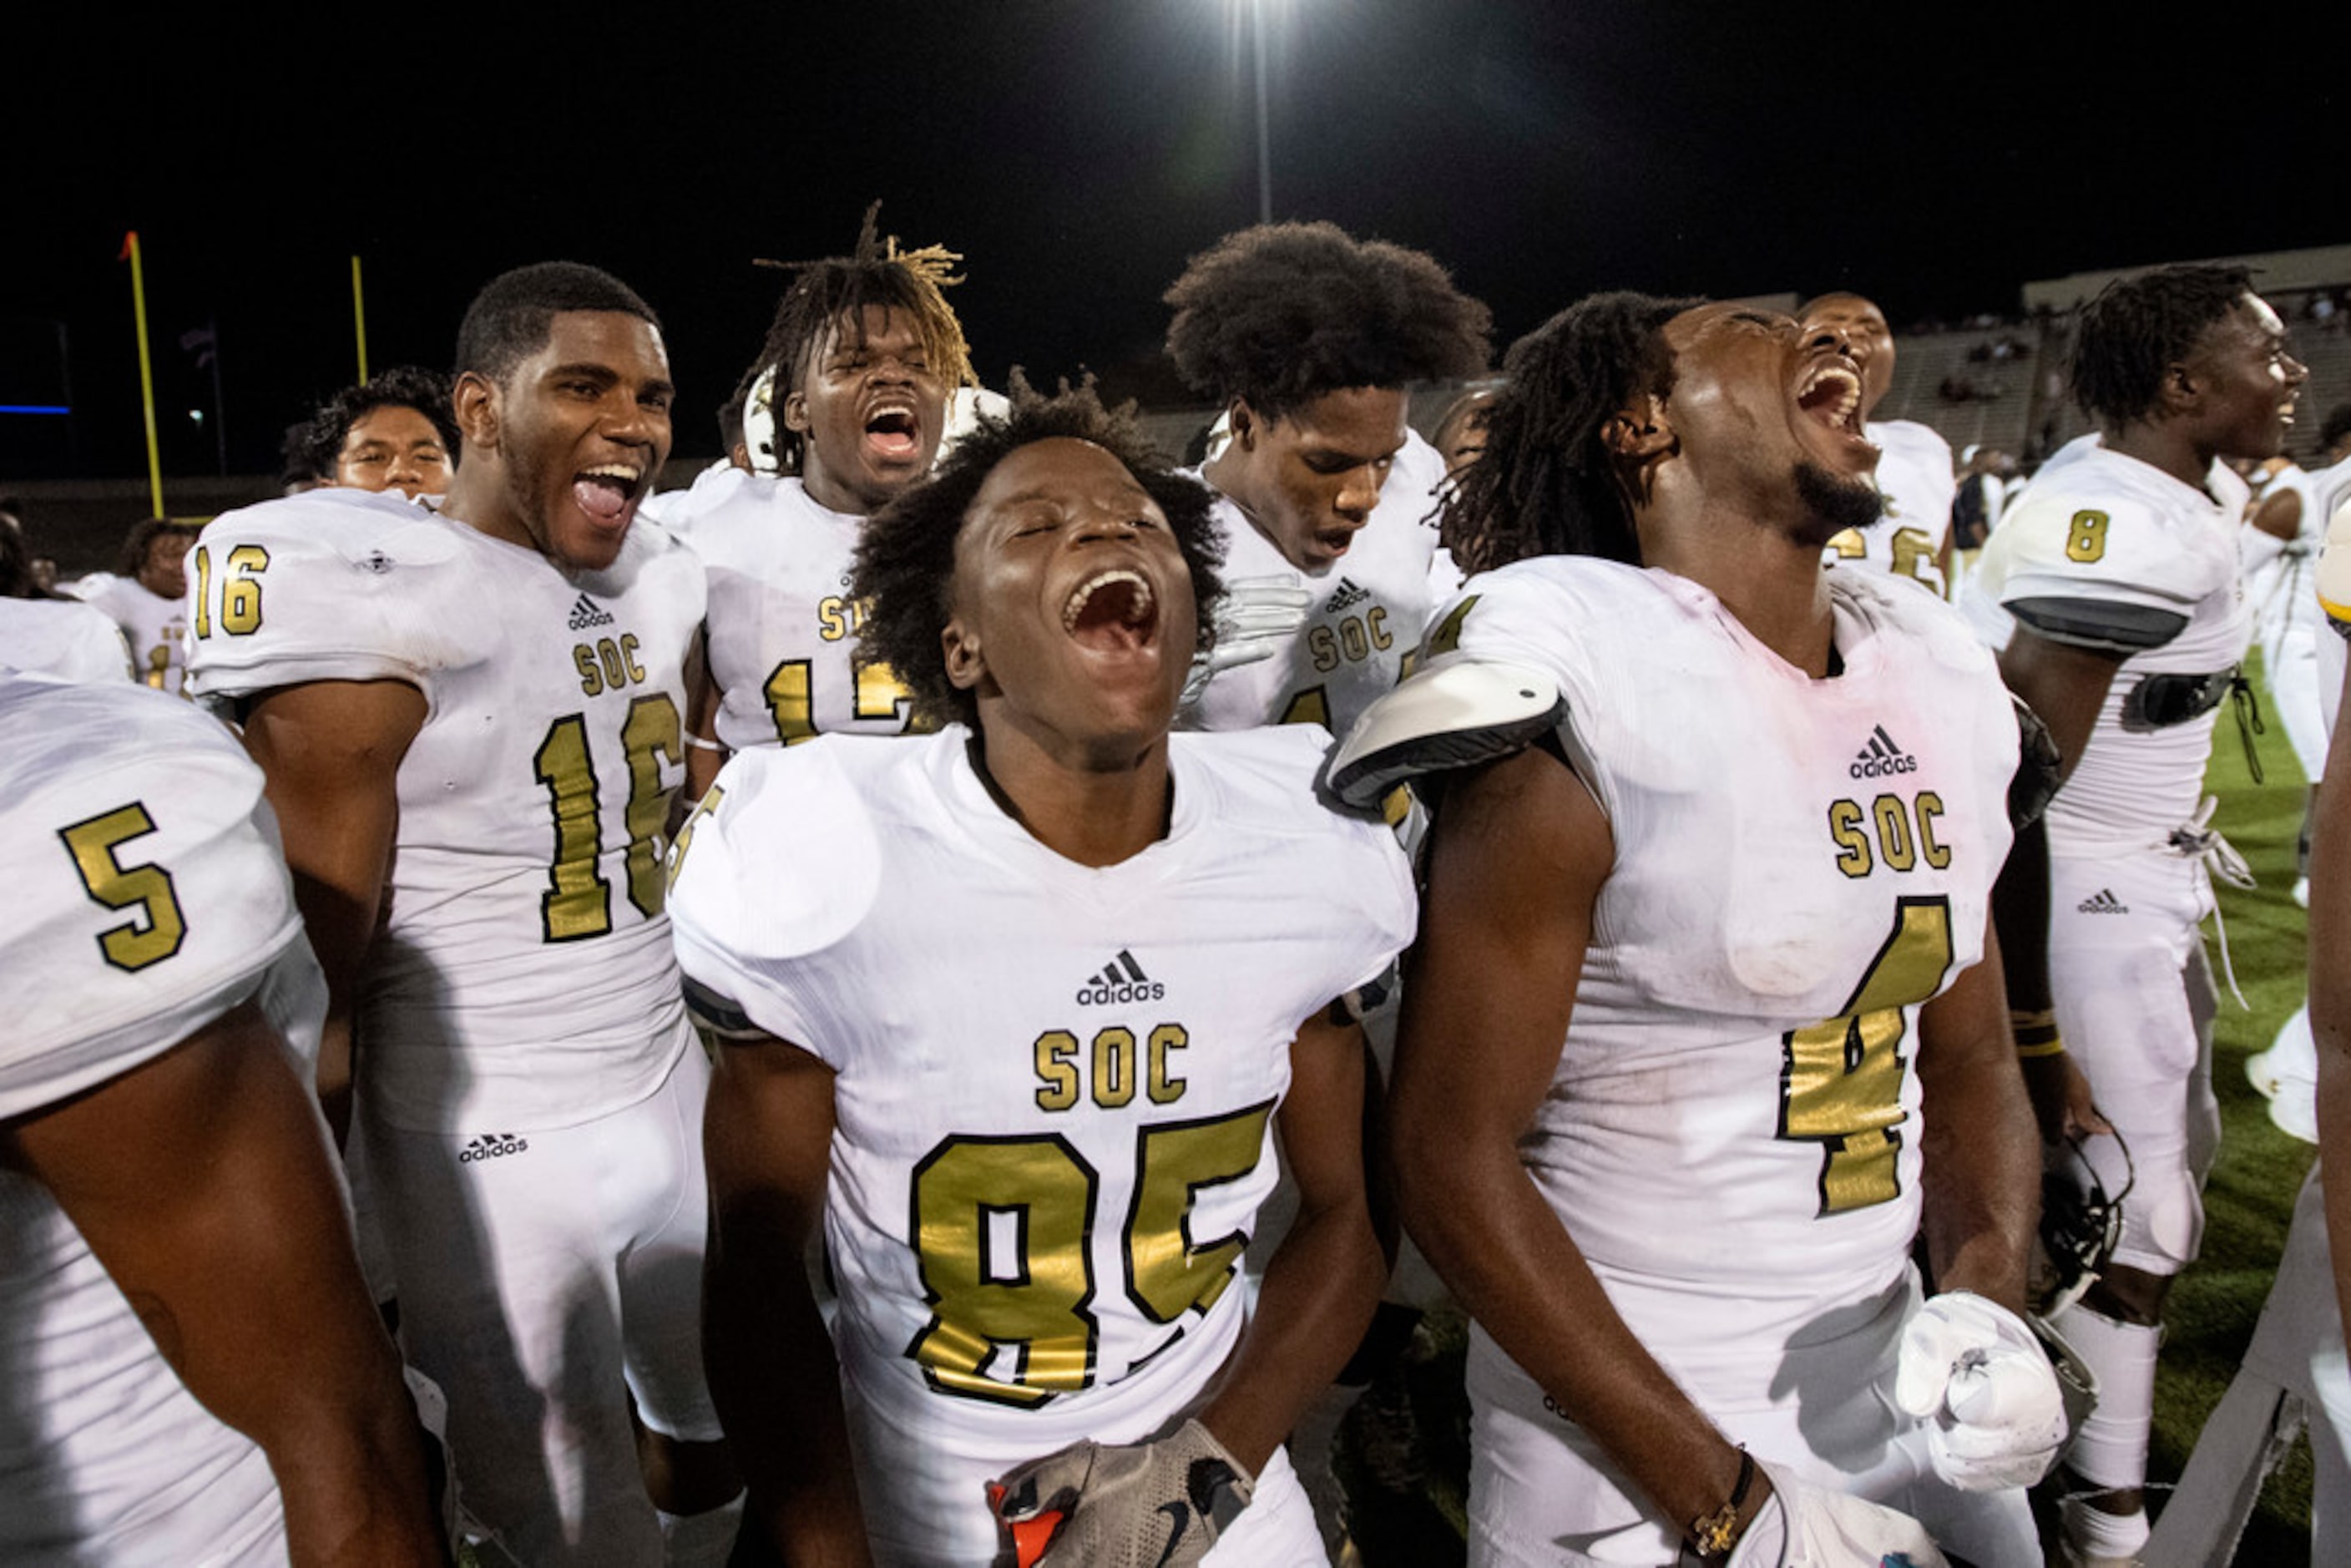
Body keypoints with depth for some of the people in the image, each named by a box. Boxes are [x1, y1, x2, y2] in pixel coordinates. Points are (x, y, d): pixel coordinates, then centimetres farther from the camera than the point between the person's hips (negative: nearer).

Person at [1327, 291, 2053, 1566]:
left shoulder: (1938, 674, 2)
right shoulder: (1577, 702, -20)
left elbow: (1968, 1056, 10)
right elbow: (1451, 1157, -19)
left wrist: (1986, 1297, -9)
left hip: (1890, 1378, 6)